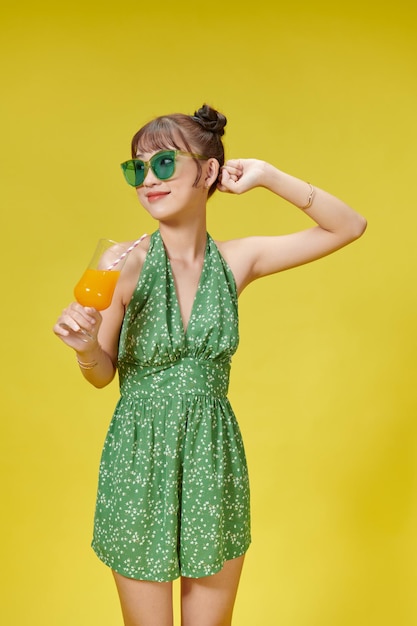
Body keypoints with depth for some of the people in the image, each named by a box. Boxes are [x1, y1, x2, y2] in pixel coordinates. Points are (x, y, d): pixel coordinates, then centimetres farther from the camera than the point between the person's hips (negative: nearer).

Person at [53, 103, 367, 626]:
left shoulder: (236, 260, -4)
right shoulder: (126, 262, -11)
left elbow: (349, 227, 3)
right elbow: (104, 374, -1)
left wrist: (269, 178, -7)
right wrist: (85, 346, -23)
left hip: (215, 462, 2)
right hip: (140, 462, -2)